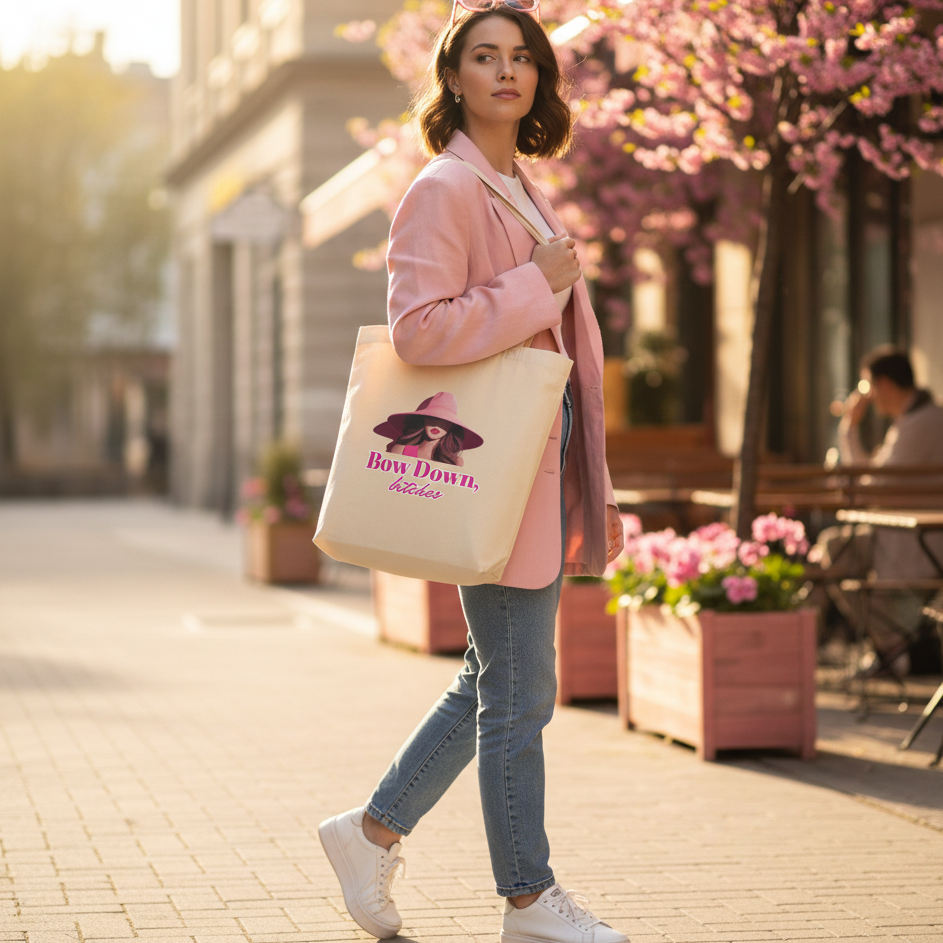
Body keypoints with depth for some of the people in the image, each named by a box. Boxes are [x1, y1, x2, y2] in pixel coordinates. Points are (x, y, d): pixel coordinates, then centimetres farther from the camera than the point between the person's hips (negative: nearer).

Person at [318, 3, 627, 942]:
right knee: (517, 695, -1)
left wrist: (588, 491, 22)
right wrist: (539, 286, -18)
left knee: (496, 681, 15)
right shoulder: (444, 190, -11)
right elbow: (417, 328, -21)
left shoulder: (523, 192, 18)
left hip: (542, 460, 9)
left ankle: (373, 830, 26)